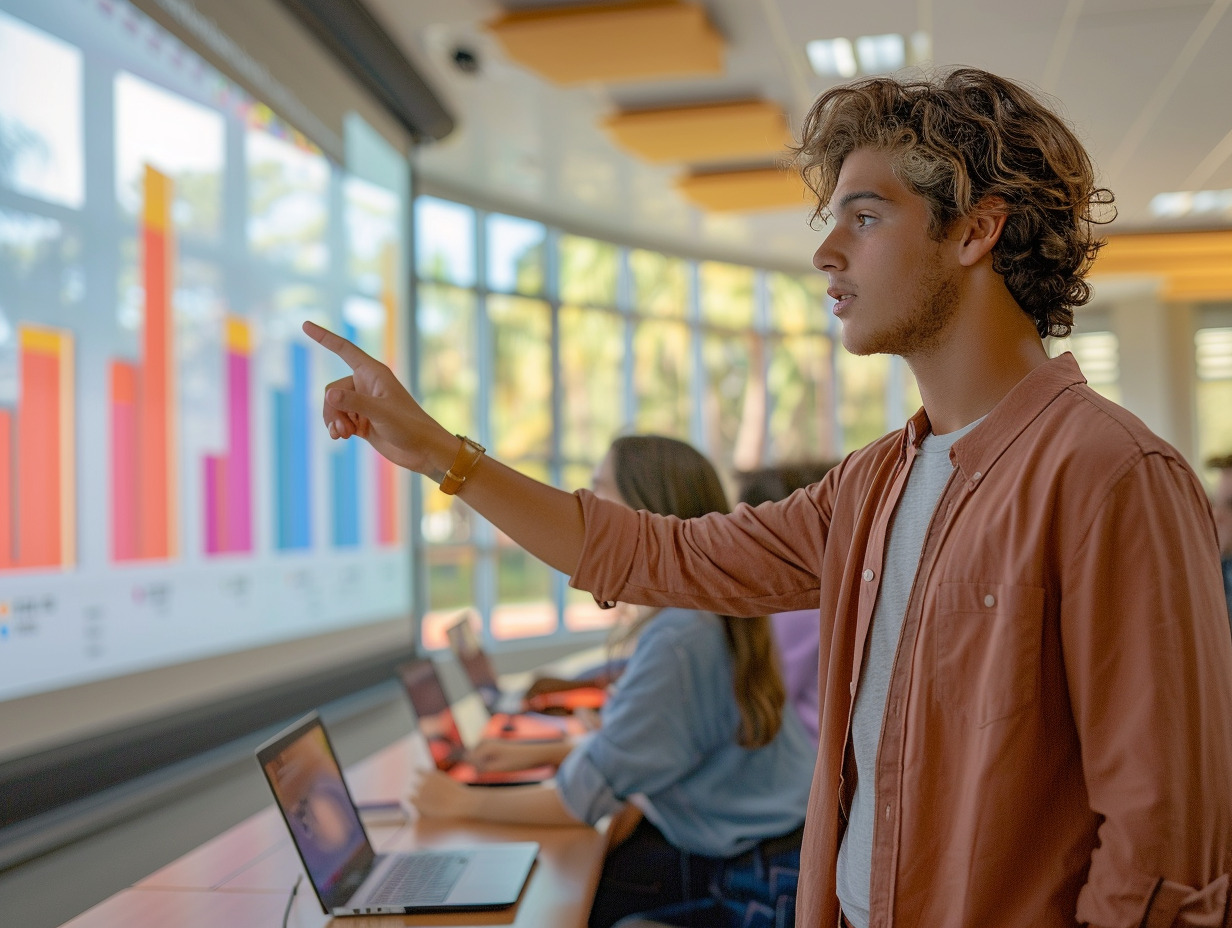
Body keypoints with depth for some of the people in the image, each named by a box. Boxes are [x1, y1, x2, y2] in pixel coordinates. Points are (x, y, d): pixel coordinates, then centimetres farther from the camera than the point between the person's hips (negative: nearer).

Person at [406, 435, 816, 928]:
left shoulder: (679, 638, -26)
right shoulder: (703, 612, 5)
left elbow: (582, 797, -19)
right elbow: (652, 739, 17)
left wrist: (463, 802, -5)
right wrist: (539, 753, 14)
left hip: (761, 885, -9)